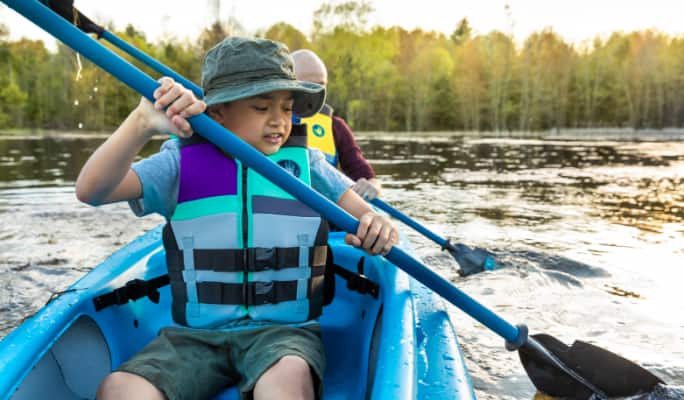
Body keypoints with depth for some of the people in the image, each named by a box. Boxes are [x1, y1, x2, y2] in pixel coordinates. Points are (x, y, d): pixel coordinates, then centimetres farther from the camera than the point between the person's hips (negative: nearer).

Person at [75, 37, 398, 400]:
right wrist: (142, 124, -26)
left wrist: (378, 230, -22)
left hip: (284, 330, -1)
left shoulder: (307, 163, 6)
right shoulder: (181, 164, 3)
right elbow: (91, 190, -9)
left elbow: (369, 219, 4)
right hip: (194, 335, 2)